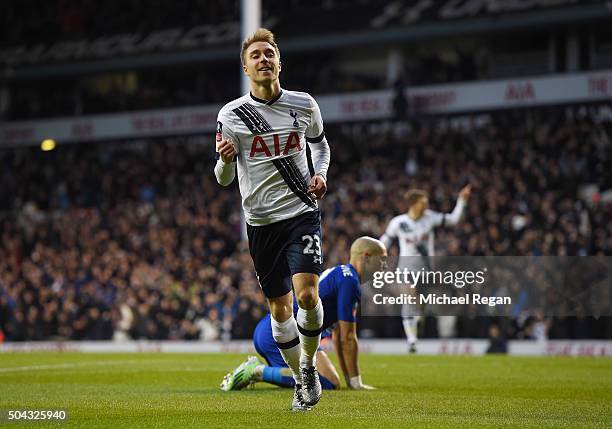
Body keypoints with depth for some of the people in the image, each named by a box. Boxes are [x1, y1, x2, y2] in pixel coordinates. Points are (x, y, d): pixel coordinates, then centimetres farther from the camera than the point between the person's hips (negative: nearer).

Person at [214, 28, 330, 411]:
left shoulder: (305, 105, 1)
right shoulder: (230, 115, -3)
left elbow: (320, 144, 21)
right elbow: (224, 179, 1)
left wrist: (320, 174, 2)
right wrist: (225, 160, -22)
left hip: (303, 212, -1)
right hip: (261, 221, 1)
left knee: (307, 294, -18)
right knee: (280, 308, 5)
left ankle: (309, 365, 7)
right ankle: (301, 380, 23)